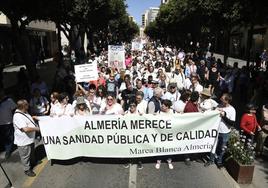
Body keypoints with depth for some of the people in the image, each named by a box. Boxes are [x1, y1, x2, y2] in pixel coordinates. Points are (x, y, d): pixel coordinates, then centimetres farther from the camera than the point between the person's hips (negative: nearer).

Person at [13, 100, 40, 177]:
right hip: (24, 141, -10)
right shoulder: (18, 117, -31)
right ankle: (27, 170, 27)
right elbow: (26, 129, -36)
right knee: (25, 156, 10)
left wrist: (32, 117, 8)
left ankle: (32, 163, 50)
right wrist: (36, 128, -23)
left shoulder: (24, 112, 0)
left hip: (30, 138, 10)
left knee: (32, 152, 28)